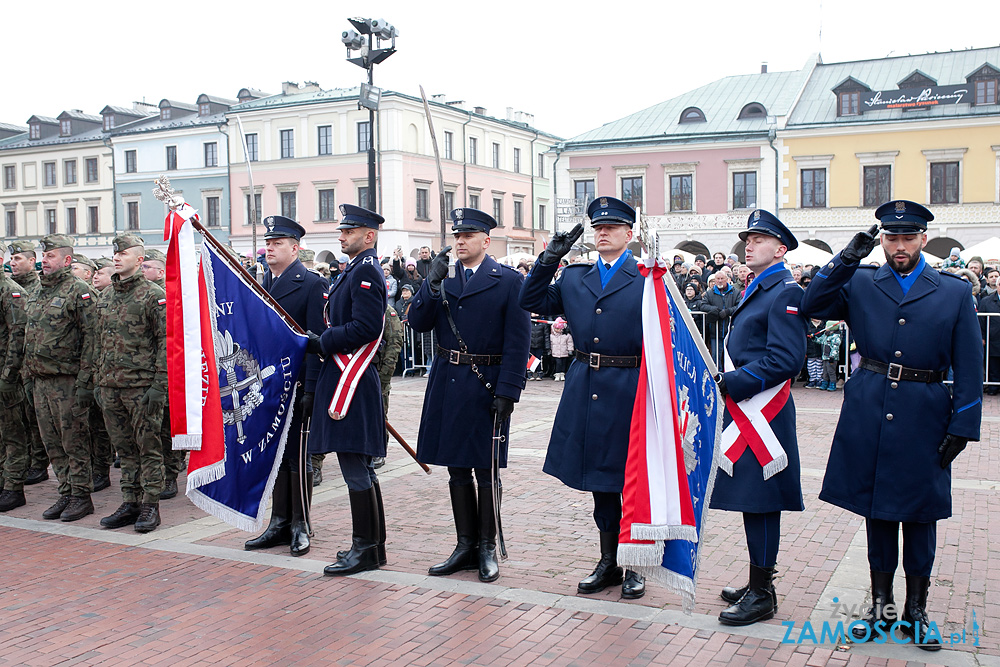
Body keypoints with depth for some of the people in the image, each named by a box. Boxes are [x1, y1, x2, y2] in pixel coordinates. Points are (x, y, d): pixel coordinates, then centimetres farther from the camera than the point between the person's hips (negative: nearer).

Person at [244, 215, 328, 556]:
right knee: (275, 454, 12)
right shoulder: (263, 284, 14)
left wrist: (310, 388, -18)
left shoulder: (312, 284, -8)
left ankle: (300, 527, 13)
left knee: (296, 455, 1)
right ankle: (280, 524, 22)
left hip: (296, 383, -7)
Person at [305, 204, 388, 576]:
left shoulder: (366, 271, -13)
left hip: (351, 382, -11)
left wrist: (322, 343, -14)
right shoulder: (354, 270, 19)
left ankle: (365, 550, 2)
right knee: (361, 469, 14)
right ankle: (372, 544, 23)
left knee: (355, 469, -6)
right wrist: (322, 341, 9)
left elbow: (365, 328, -22)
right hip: (342, 378, 11)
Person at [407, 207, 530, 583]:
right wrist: (432, 284, -12)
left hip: (486, 387, -4)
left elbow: (517, 343, -8)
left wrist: (507, 392, -14)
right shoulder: (442, 278, 10)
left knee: (486, 470, 4)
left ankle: (487, 548, 17)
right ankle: (466, 546, 23)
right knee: (456, 469, 11)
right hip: (447, 383, 5)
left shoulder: (509, 281, -3)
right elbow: (418, 324, 2)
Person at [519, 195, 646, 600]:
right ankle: (608, 564, 27)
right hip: (586, 388, 5)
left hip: (629, 387, -5)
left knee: (633, 481, 4)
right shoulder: (575, 279, 12)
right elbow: (531, 302, 14)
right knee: (600, 479, 13)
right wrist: (549, 260, 4)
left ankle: (636, 566, 21)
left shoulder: (648, 279, -3)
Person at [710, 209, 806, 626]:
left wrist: (731, 384, -19)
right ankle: (759, 582, 26)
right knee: (751, 499, 15)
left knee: (760, 502, -3)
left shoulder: (786, 292, -12)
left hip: (762, 413, -10)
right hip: (743, 409, 10)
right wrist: (727, 382, 7)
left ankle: (761, 594, 7)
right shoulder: (755, 290, 18)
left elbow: (784, 360, -21)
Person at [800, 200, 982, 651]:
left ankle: (916, 610, 23)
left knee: (920, 514, 8)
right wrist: (846, 259, -13)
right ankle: (881, 602, 25)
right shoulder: (860, 284, 6)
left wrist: (962, 426, -3)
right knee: (877, 510, 11)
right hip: (868, 415, 1)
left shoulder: (955, 292, 3)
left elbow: (969, 368, 2)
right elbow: (813, 306, -6)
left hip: (924, 419, -1)